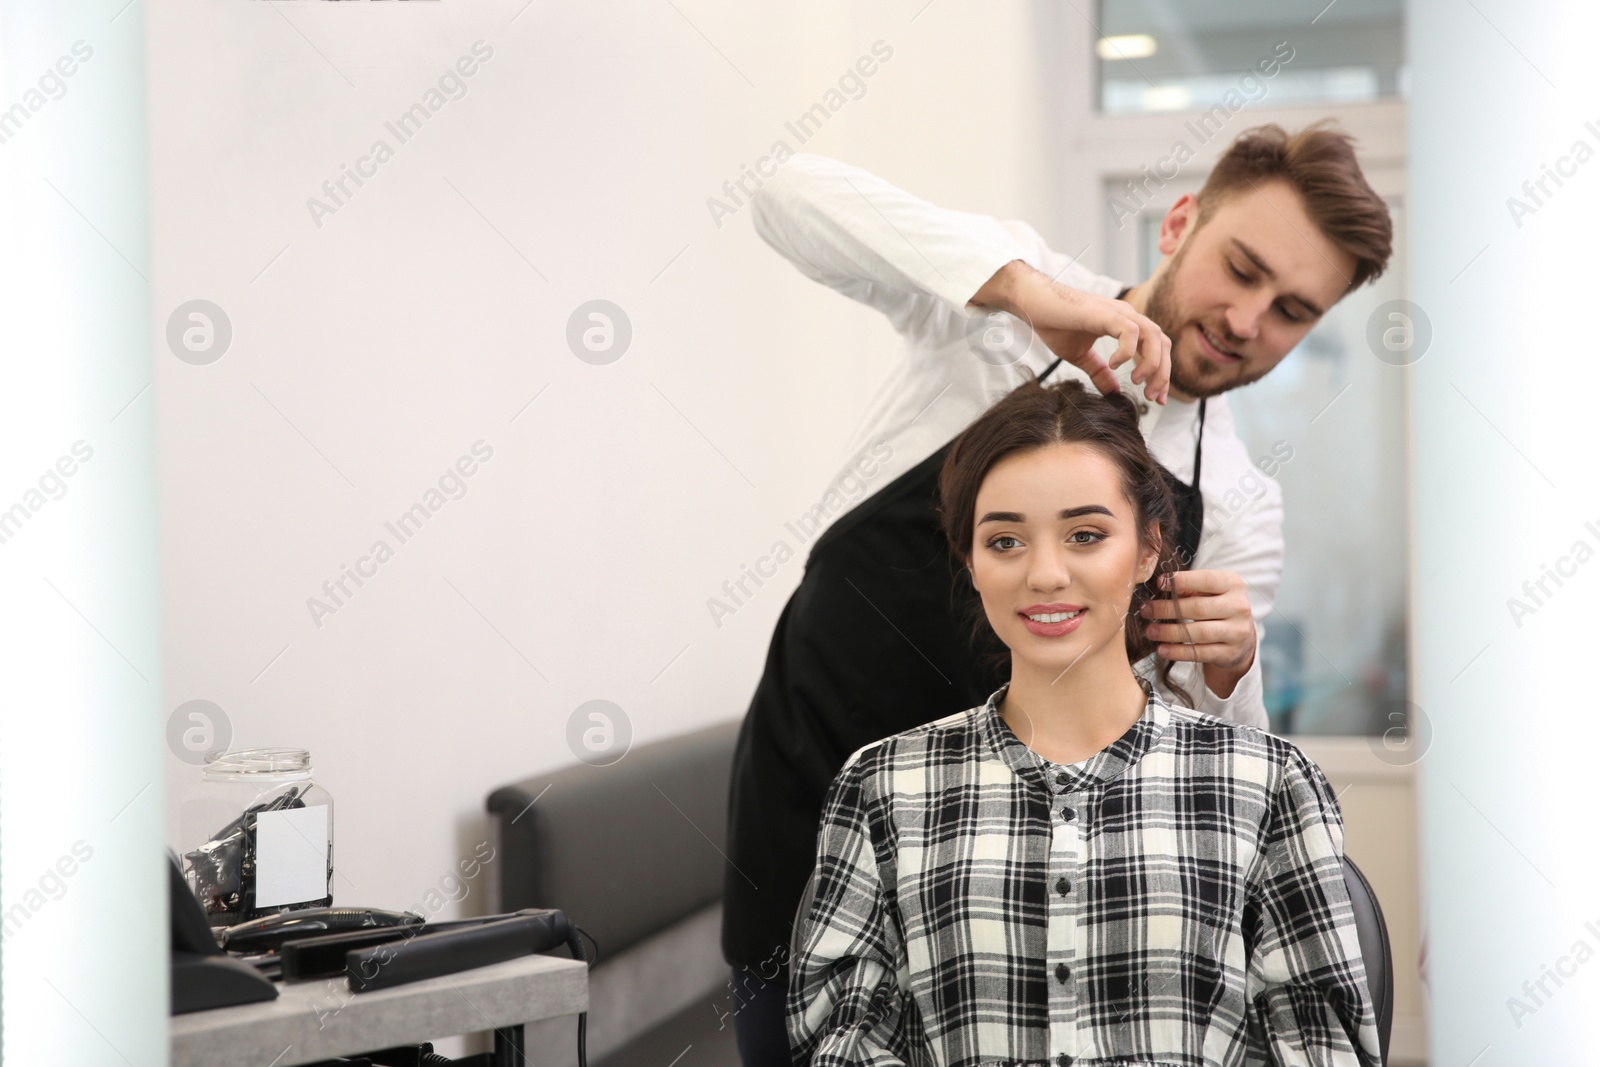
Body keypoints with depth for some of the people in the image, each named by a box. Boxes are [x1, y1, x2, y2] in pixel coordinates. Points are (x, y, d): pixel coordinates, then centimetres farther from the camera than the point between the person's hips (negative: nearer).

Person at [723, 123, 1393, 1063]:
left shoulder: (1240, 509, 0)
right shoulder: (1001, 293, -6)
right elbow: (796, 198, -21)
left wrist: (1227, 668, -23)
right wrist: (1023, 288, -32)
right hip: (810, 783, -2)